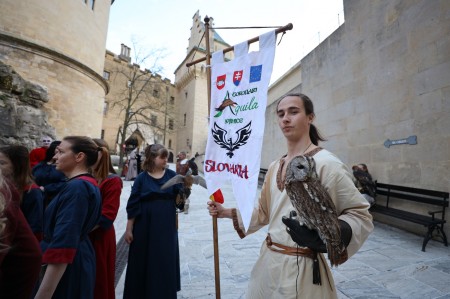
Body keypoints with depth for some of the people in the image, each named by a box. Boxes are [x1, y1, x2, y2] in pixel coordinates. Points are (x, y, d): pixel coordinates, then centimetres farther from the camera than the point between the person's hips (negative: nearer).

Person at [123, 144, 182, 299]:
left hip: (166, 226, 1)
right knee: (143, 260, 12)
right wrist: (129, 229, -3)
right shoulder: (142, 178, -4)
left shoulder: (172, 175, -1)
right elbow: (133, 205, -2)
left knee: (165, 261, 11)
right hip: (145, 226, -1)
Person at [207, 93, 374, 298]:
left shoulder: (326, 164, -18)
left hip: (300, 268, -6)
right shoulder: (275, 167, 3)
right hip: (268, 261, 7)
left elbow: (360, 214, -12)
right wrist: (227, 212, 6)